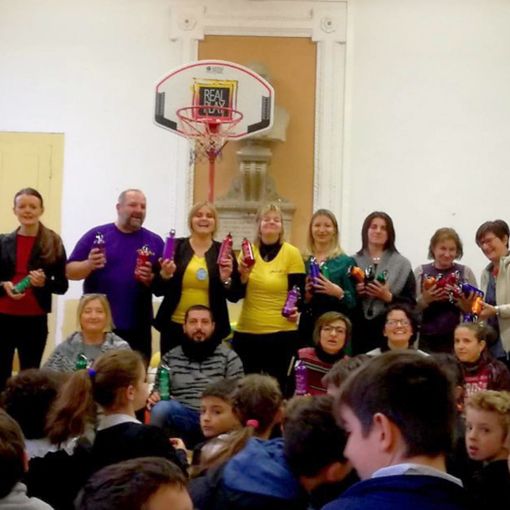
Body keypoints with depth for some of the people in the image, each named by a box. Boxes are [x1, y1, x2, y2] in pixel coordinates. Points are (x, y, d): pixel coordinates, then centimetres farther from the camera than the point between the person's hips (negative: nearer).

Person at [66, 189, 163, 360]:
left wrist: (151, 279, -13)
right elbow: (70, 271, 3)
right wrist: (89, 265, -17)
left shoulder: (155, 242, 8)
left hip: (137, 329, 2)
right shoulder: (96, 235, 4)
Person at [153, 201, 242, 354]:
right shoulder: (176, 247, 3)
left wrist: (226, 279, -14)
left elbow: (235, 296, 5)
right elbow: (158, 290, 5)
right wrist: (165, 274, -14)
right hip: (174, 327, 0)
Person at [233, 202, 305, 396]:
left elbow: (299, 292, -4)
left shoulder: (291, 253, -4)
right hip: (246, 332, 4)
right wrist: (243, 274, -12)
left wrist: (296, 310, -23)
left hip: (281, 333, -3)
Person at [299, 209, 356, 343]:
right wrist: (305, 296, -7)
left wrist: (339, 293, -19)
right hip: (307, 327, 3)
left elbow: (353, 303, -1)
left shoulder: (346, 262, 1)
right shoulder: (303, 262, 9)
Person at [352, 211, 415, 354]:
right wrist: (354, 293, -8)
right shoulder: (353, 261, 9)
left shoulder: (402, 264, 5)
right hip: (358, 331, 1)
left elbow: (411, 302, 2)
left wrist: (388, 297, -11)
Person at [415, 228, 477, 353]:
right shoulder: (421, 272, 5)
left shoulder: (465, 272, 5)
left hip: (457, 339, 0)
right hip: (426, 339, 0)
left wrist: (461, 300, -13)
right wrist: (424, 299, -13)